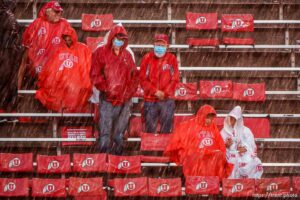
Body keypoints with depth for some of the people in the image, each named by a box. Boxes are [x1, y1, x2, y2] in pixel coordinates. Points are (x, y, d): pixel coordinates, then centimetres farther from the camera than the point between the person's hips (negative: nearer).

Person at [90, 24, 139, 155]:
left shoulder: (127, 55, 15)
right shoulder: (101, 52, 2)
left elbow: (134, 76, 16)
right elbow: (95, 75, -4)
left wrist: (129, 91, 2)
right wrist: (107, 89, -11)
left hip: (125, 100, 4)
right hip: (107, 99, -4)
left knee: (119, 133, 10)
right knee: (105, 132, -9)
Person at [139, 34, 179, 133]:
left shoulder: (172, 59, 3)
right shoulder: (147, 58, 2)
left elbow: (175, 79, 1)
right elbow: (143, 79, -1)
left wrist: (165, 93, -10)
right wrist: (155, 91, -11)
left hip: (167, 100, 0)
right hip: (150, 100, 0)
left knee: (166, 129, 2)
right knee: (150, 129, 4)